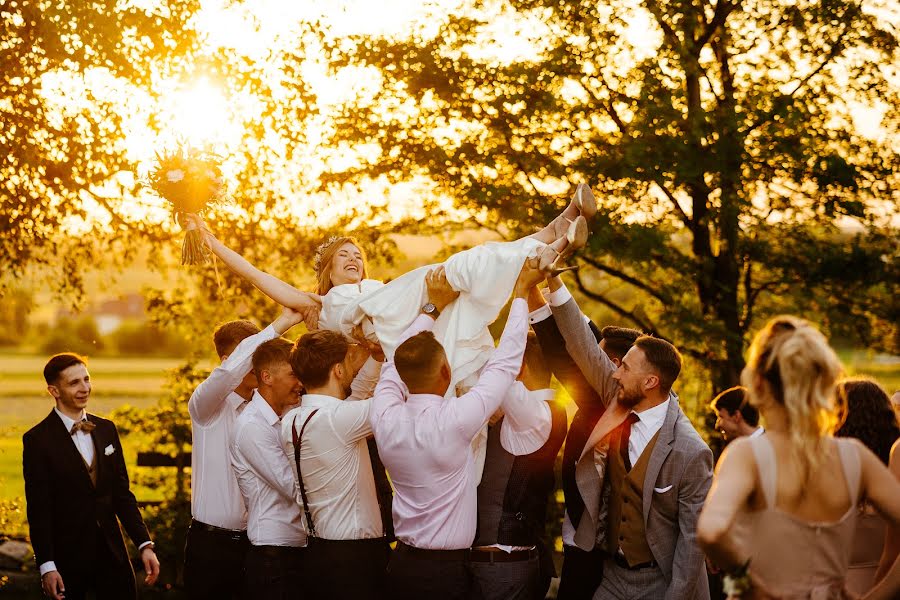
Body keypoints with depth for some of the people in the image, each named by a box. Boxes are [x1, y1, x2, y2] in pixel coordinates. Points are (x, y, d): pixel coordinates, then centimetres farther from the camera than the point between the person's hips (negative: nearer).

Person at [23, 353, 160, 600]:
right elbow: (38, 509, -10)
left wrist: (144, 544, 1)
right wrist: (46, 566, -14)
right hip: (67, 556, -4)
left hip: (111, 551, 4)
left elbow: (122, 493, 9)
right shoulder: (37, 440, -8)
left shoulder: (107, 429, 8)